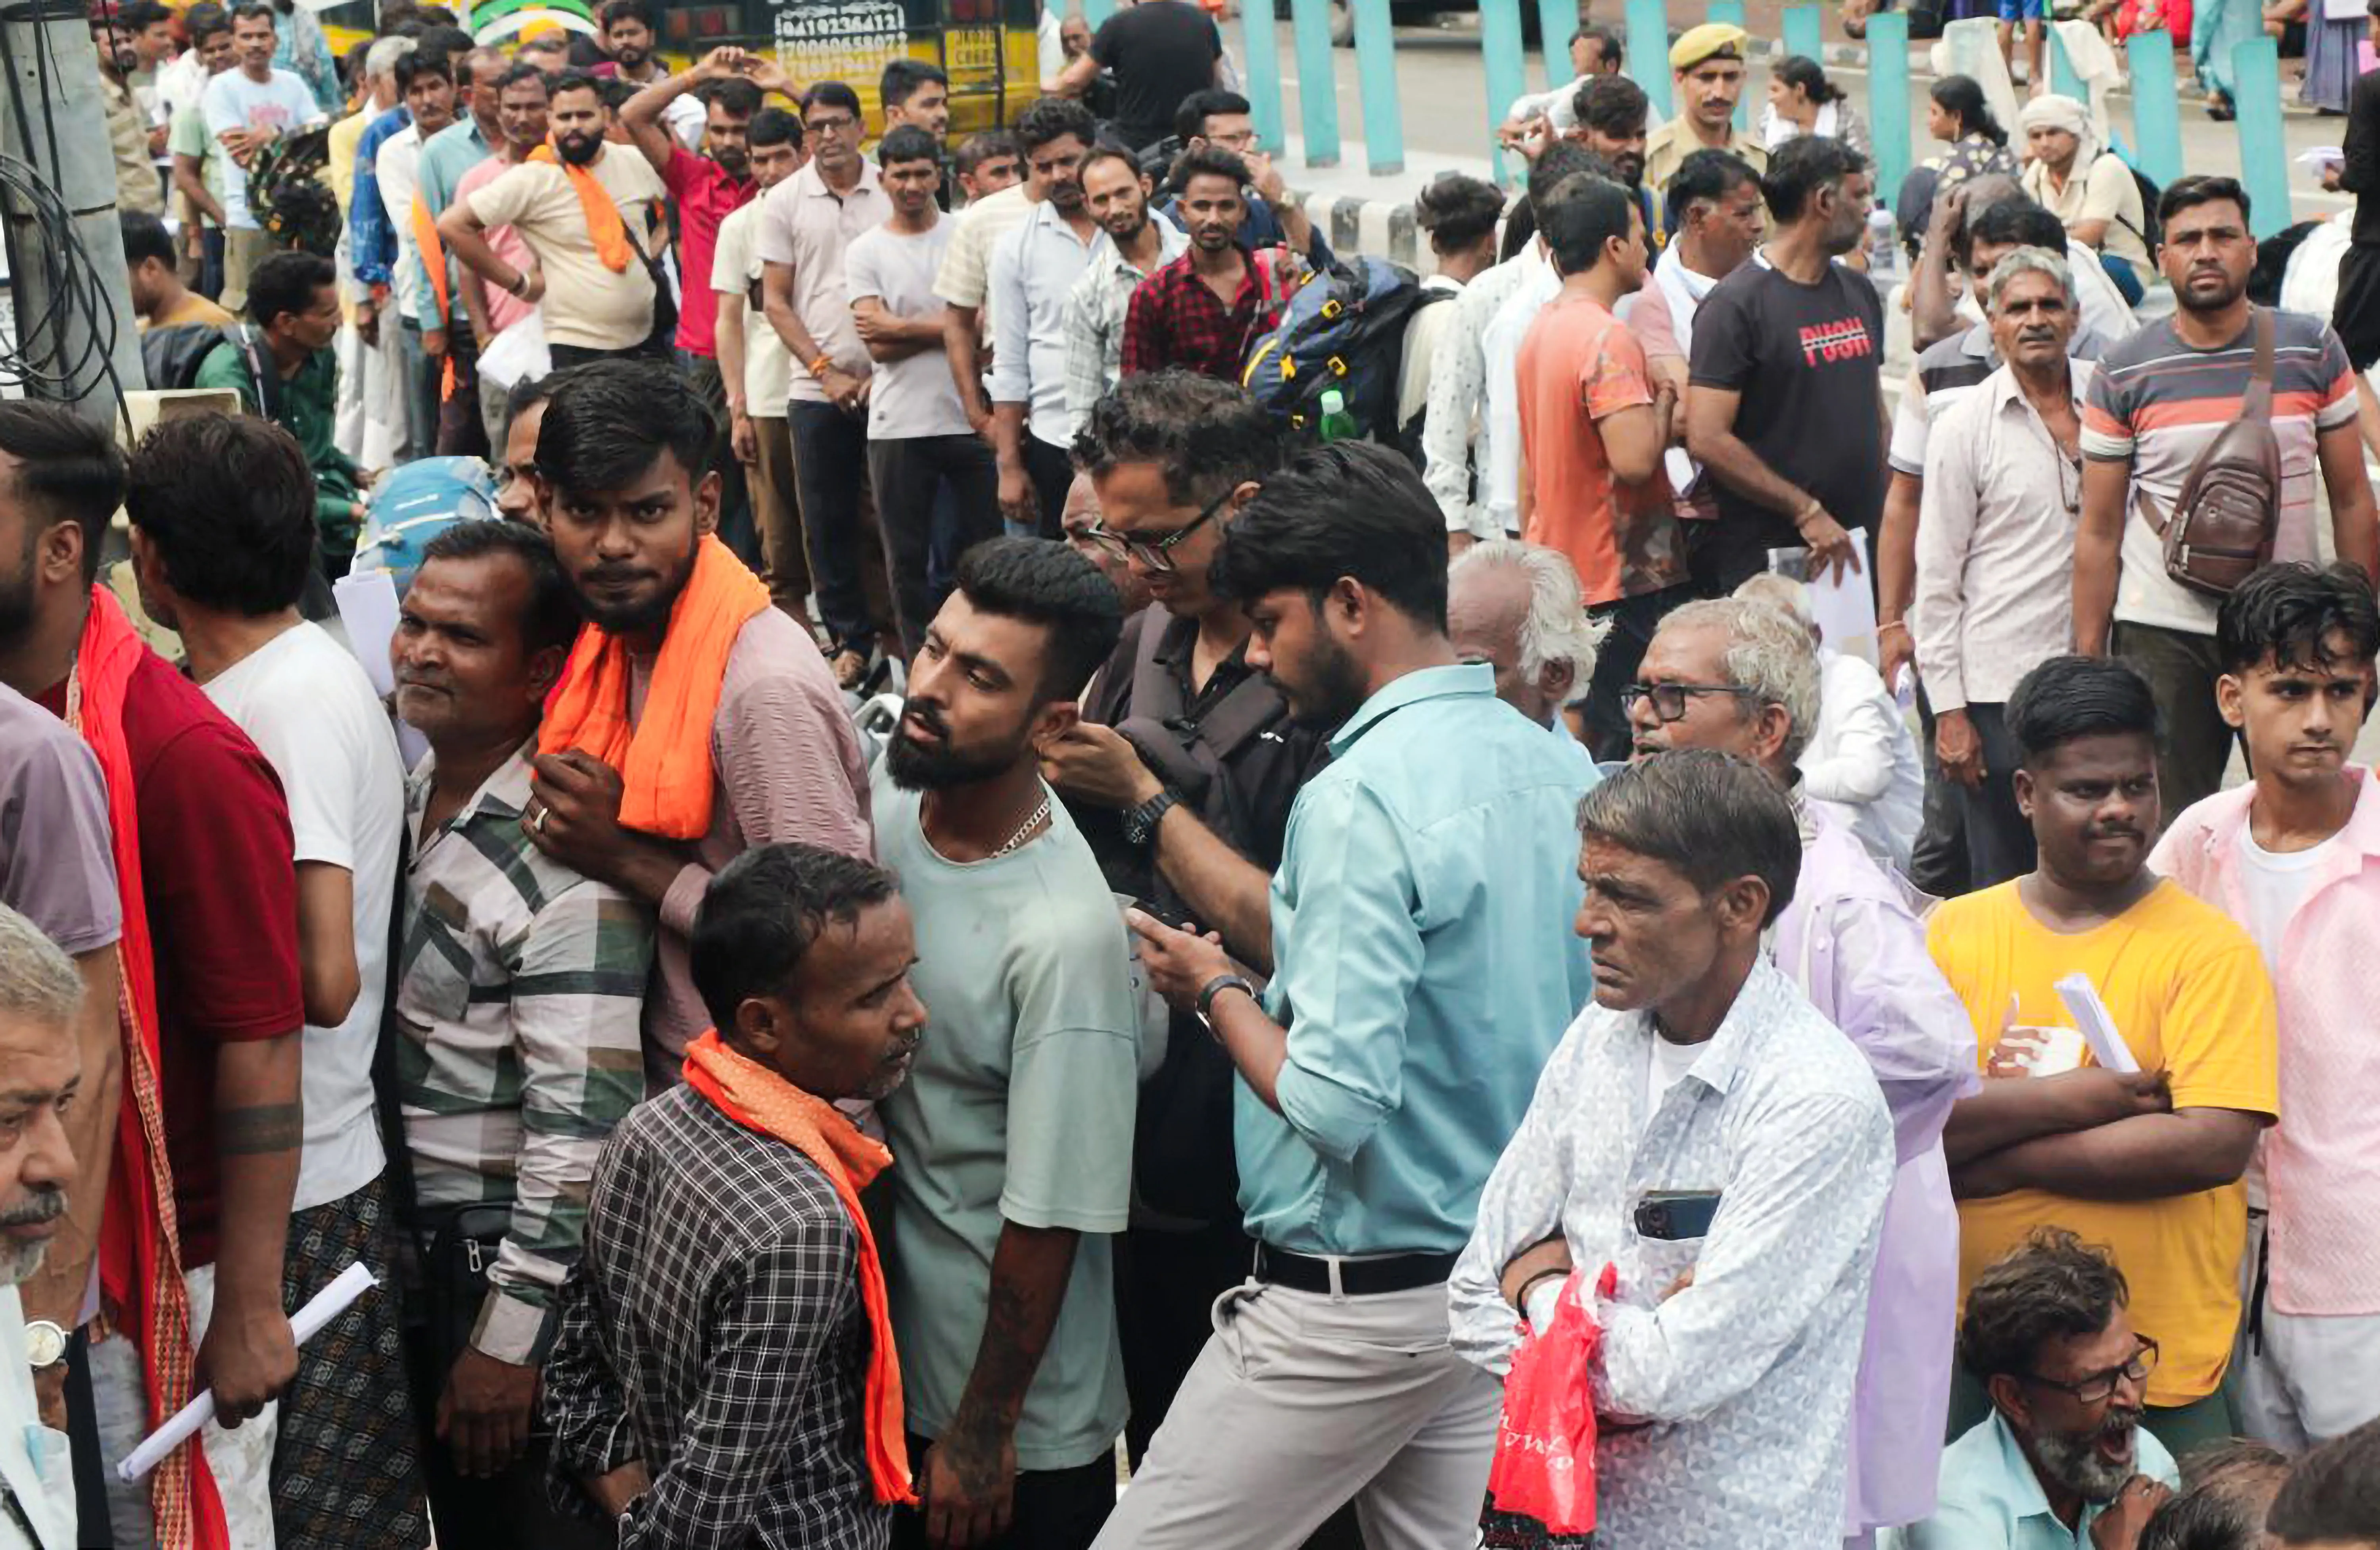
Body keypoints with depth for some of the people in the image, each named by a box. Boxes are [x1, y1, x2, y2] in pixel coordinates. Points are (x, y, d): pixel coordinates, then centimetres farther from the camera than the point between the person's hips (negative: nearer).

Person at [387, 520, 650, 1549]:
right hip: (415, 1235, 8)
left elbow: (580, 1119, -24)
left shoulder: (562, 860, -22)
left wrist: (512, 1333, -22)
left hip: (516, 1252, -8)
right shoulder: (407, 797, 4)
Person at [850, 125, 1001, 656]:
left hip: (969, 417, 0)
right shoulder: (865, 251, 3)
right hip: (899, 426, 0)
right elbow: (878, 347, -7)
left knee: (983, 544, 7)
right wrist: (944, 329, -12)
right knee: (908, 556, 7)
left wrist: (900, 327, -9)